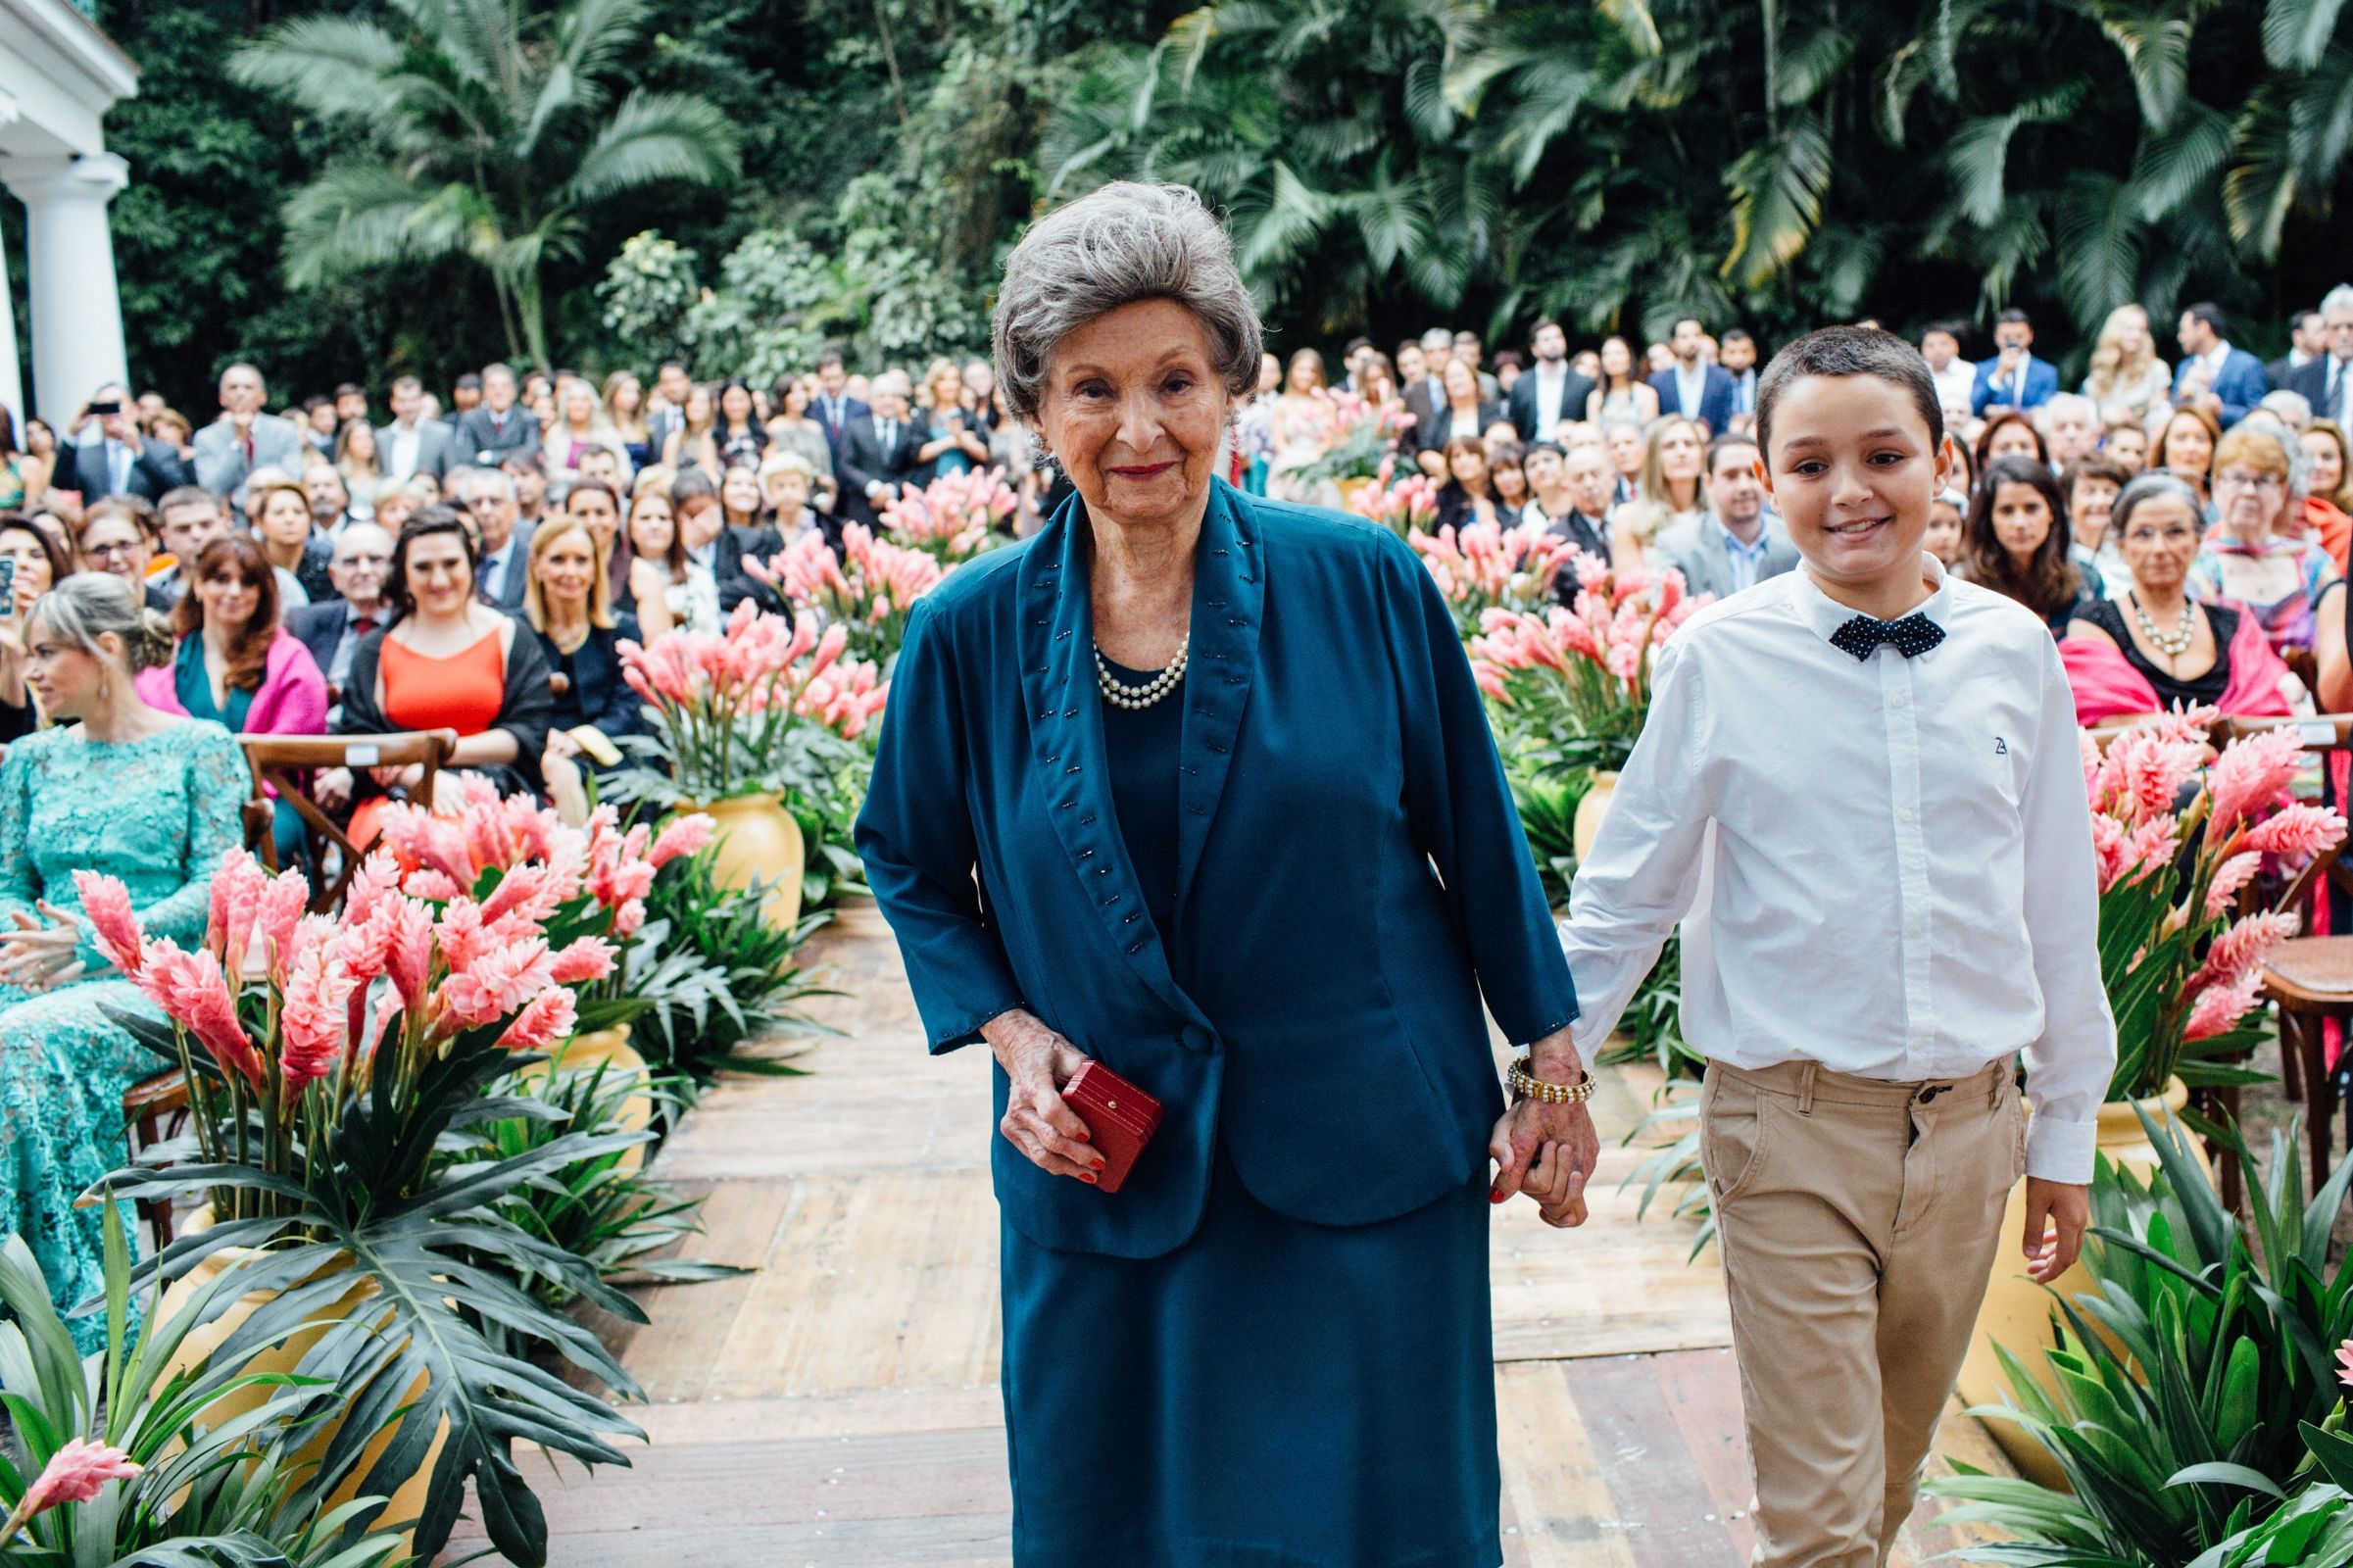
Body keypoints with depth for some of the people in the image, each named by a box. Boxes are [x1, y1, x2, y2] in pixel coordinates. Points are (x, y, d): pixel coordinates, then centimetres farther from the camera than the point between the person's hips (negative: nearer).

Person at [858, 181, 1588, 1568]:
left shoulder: (1365, 586, -8)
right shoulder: (970, 635, -4)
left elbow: (1479, 834, 0)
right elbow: (912, 866, 9)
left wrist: (1551, 1067, 3)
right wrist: (1010, 1034, -6)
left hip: (1367, 1154, -1)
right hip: (1103, 1171, 2)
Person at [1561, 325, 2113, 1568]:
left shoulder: (2014, 652, 0)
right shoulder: (1717, 660, -8)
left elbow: (2059, 907, 8)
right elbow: (1623, 900, 0)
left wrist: (2066, 1135, 12)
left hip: (1967, 1128, 3)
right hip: (1793, 1133, -3)